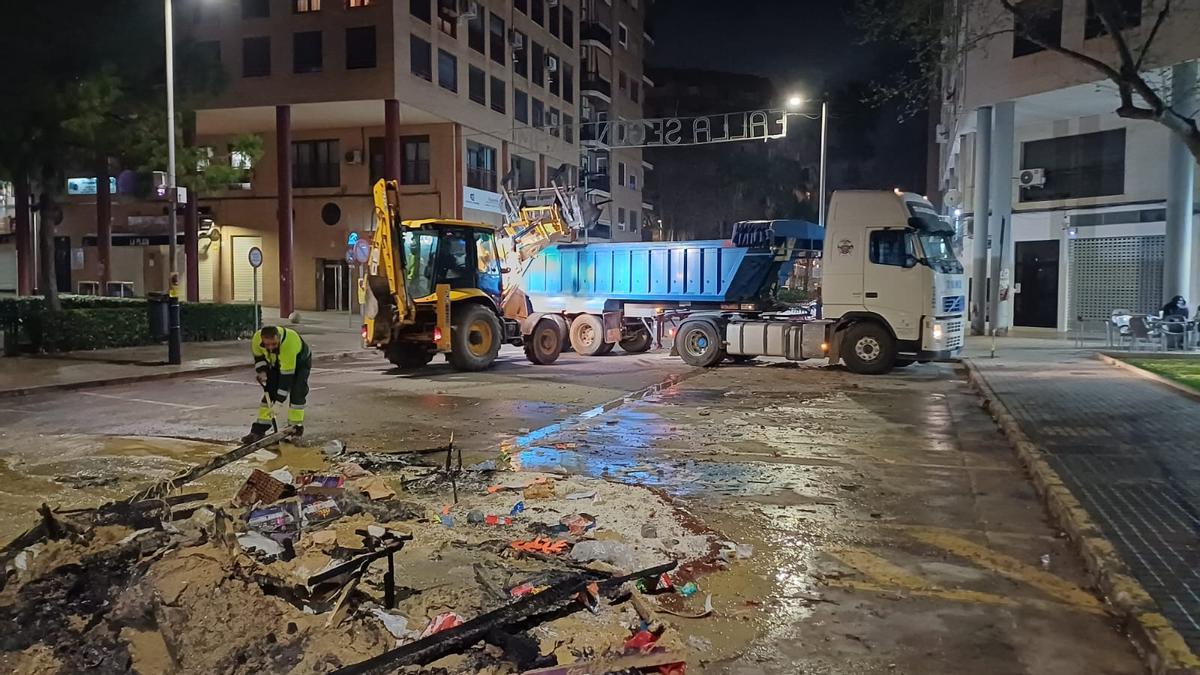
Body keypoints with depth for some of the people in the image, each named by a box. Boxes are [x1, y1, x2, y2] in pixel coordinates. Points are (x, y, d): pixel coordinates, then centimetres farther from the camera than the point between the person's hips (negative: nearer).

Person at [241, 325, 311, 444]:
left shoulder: (288, 345, -45)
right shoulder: (257, 339, -28)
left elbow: (287, 374, -40)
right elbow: (258, 355, -2)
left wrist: (280, 398, -35)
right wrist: (261, 370, -13)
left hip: (300, 363, -5)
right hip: (277, 364, 5)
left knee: (297, 393, -18)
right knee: (269, 391, -2)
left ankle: (296, 428, -6)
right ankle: (259, 430, 0)